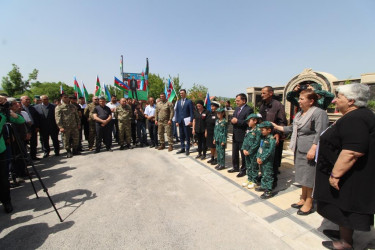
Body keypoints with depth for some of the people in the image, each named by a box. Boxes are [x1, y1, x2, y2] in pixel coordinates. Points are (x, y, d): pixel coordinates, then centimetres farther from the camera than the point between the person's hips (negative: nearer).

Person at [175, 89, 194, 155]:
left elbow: (191, 112, -6)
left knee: (187, 136, 3)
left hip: (186, 121, -5)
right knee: (181, 136, 10)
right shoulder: (178, 102, 13)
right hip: (180, 121, 5)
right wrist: (177, 121, 5)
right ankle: (182, 148, 21)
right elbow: (177, 112, 11)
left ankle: (187, 149, 12)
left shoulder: (189, 101, -2)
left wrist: (191, 121, -13)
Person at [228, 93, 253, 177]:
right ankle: (235, 167, 35)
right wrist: (232, 120, -7)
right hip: (235, 136, 8)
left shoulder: (249, 109, -13)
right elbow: (233, 119, 15)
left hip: (243, 136, -8)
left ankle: (243, 170, 21)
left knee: (243, 154, 6)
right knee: (234, 153, 18)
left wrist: (237, 121, -23)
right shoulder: (236, 109, 13)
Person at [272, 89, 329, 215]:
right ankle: (303, 199, 31)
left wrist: (313, 149, -24)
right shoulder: (299, 114, 13)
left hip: (310, 150, -8)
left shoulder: (319, 113, -13)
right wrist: (277, 127, 16)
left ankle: (308, 202, 18)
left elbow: (320, 133, -19)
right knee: (302, 175, 17)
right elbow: (292, 128, 19)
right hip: (299, 149, 8)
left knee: (309, 176, 2)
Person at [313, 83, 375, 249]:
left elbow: (352, 152, -32)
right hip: (351, 175, 10)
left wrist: (335, 174, -25)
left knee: (345, 208, 7)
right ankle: (343, 233, 38)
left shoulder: (354, 119, -24)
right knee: (343, 208, 21)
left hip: (350, 178, -10)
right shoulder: (358, 114, 10)